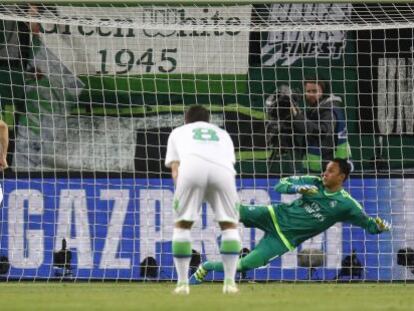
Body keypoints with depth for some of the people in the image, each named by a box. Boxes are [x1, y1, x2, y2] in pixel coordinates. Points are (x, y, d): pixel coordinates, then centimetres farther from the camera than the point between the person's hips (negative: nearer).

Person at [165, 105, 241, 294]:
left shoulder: (178, 132, 36)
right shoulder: (222, 134, 41)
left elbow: (175, 171, 23)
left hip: (191, 167, -1)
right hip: (222, 170, 1)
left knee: (182, 224, 14)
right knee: (230, 225, 17)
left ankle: (182, 282, 9)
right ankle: (229, 282, 9)